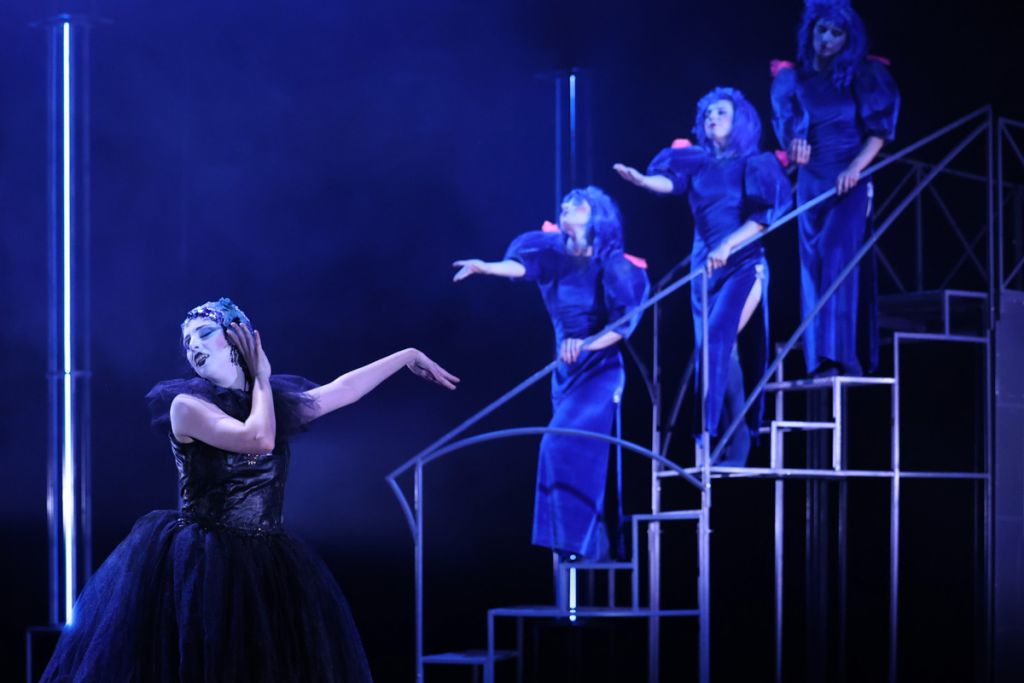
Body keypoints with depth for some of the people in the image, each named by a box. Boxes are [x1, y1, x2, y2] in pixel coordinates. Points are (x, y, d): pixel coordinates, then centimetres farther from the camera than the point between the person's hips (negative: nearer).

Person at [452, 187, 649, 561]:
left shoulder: (612, 265, -10)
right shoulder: (556, 256, 4)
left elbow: (624, 322, -15)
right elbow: (523, 265, -13)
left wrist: (588, 344, -30)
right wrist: (486, 267, -31)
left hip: (599, 370, -6)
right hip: (565, 371, 6)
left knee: (568, 449, -18)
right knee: (579, 456, 7)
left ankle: (578, 539, -14)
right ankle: (595, 542, 14)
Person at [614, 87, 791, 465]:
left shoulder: (757, 164, 0)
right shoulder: (697, 162, 12)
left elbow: (763, 215, -10)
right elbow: (670, 181, -5)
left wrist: (728, 247, -22)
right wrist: (641, 180, -27)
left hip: (743, 265, -5)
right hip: (704, 268, 5)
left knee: (720, 339, -21)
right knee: (713, 349, 2)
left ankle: (737, 446, -21)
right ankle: (720, 445, 6)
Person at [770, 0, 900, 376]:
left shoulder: (865, 75, 2)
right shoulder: (792, 78, 9)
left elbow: (879, 130, -3)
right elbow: (786, 125, 4)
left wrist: (855, 168, -19)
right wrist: (794, 145, -20)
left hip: (850, 182, -4)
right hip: (811, 183, 4)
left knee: (838, 256, -19)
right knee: (813, 265, 1)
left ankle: (840, 355, -27)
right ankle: (820, 361, 3)